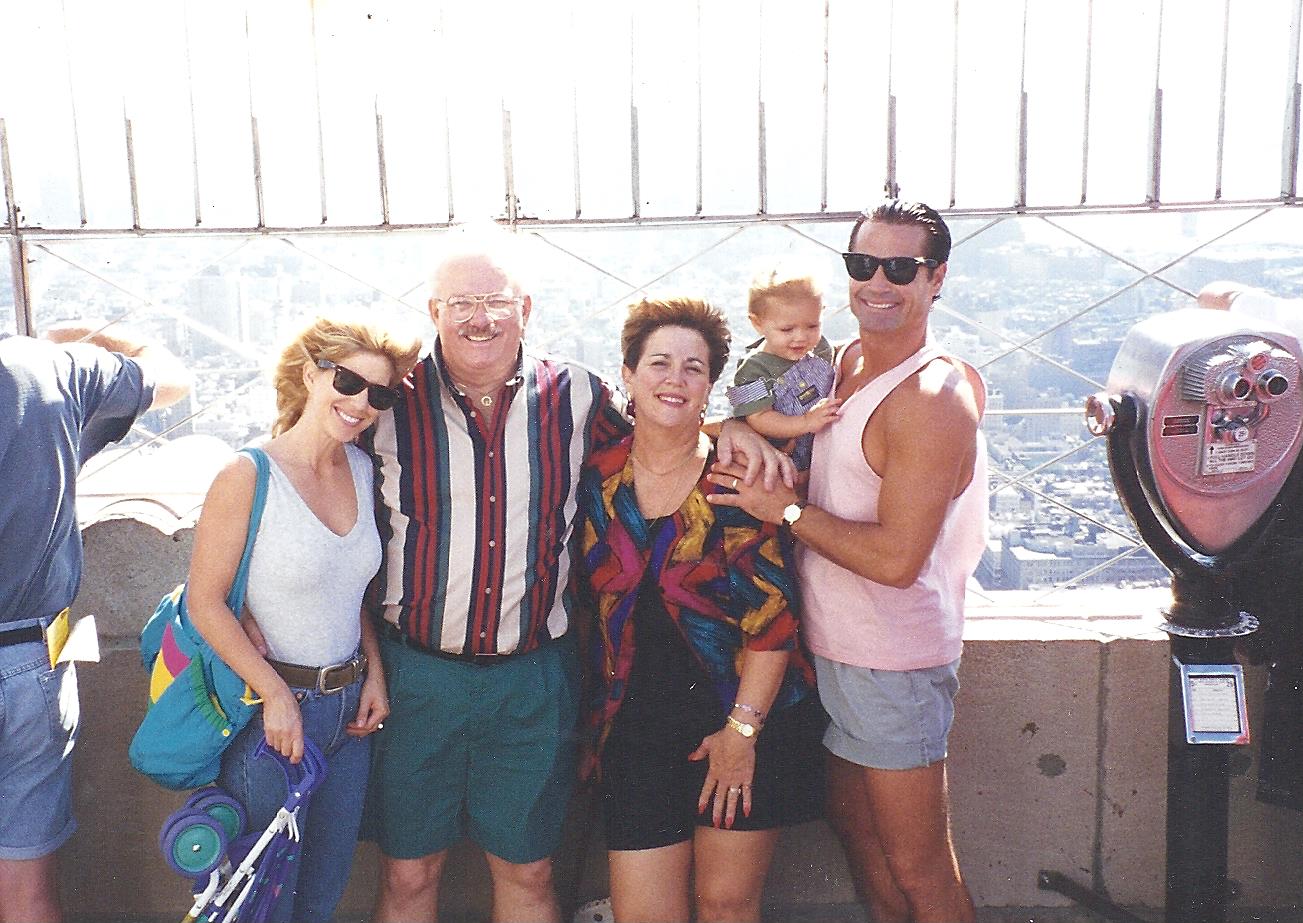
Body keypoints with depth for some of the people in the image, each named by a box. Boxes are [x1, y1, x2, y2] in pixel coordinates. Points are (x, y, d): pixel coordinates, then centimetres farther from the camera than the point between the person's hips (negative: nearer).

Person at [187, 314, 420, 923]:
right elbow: (205, 603, -15)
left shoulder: (361, 470, 3)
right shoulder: (247, 477, -16)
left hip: (350, 705, 6)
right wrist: (277, 695, -16)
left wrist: (374, 674, 5)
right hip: (272, 709, -6)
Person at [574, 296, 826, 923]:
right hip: (636, 728, 3)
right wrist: (591, 727, 11)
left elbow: (773, 612, -11)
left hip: (747, 721, -2)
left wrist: (742, 729, -13)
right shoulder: (597, 480, 2)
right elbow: (585, 608, 10)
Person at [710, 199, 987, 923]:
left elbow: (896, 557, -26)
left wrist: (784, 508, -18)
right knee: (852, 821, 24)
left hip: (893, 660, -9)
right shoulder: (843, 363, 5)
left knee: (916, 865, 6)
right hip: (833, 646, 9)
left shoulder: (933, 397, -21)